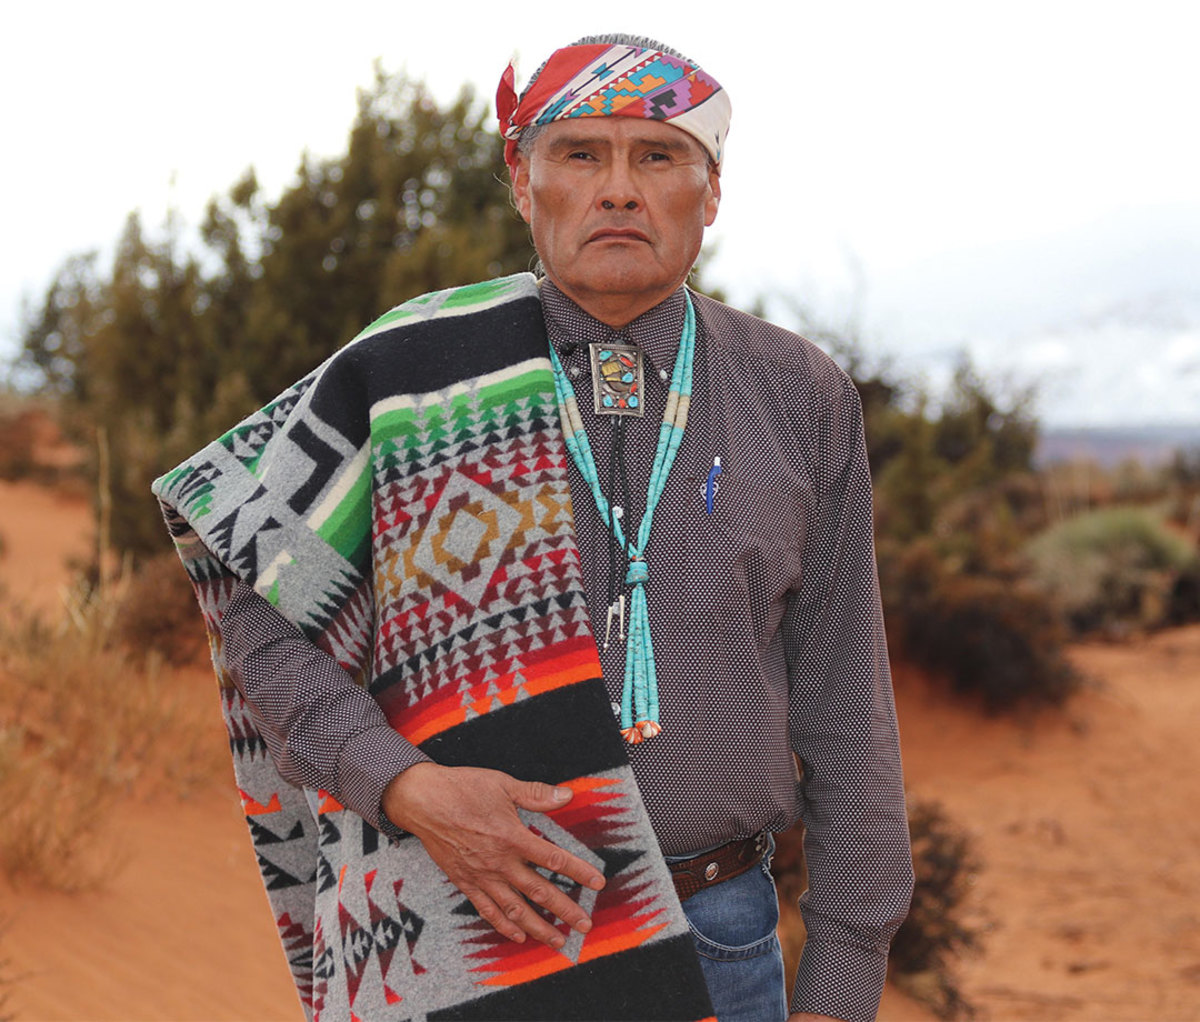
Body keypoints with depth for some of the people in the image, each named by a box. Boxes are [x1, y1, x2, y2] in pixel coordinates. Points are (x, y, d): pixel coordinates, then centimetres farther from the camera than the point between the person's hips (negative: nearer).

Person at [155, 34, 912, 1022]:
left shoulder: (800, 399, 3)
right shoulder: (414, 382, -3)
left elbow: (844, 713, 4)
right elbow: (260, 620, 0)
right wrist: (406, 786, -16)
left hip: (717, 939, 2)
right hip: (469, 932, -1)